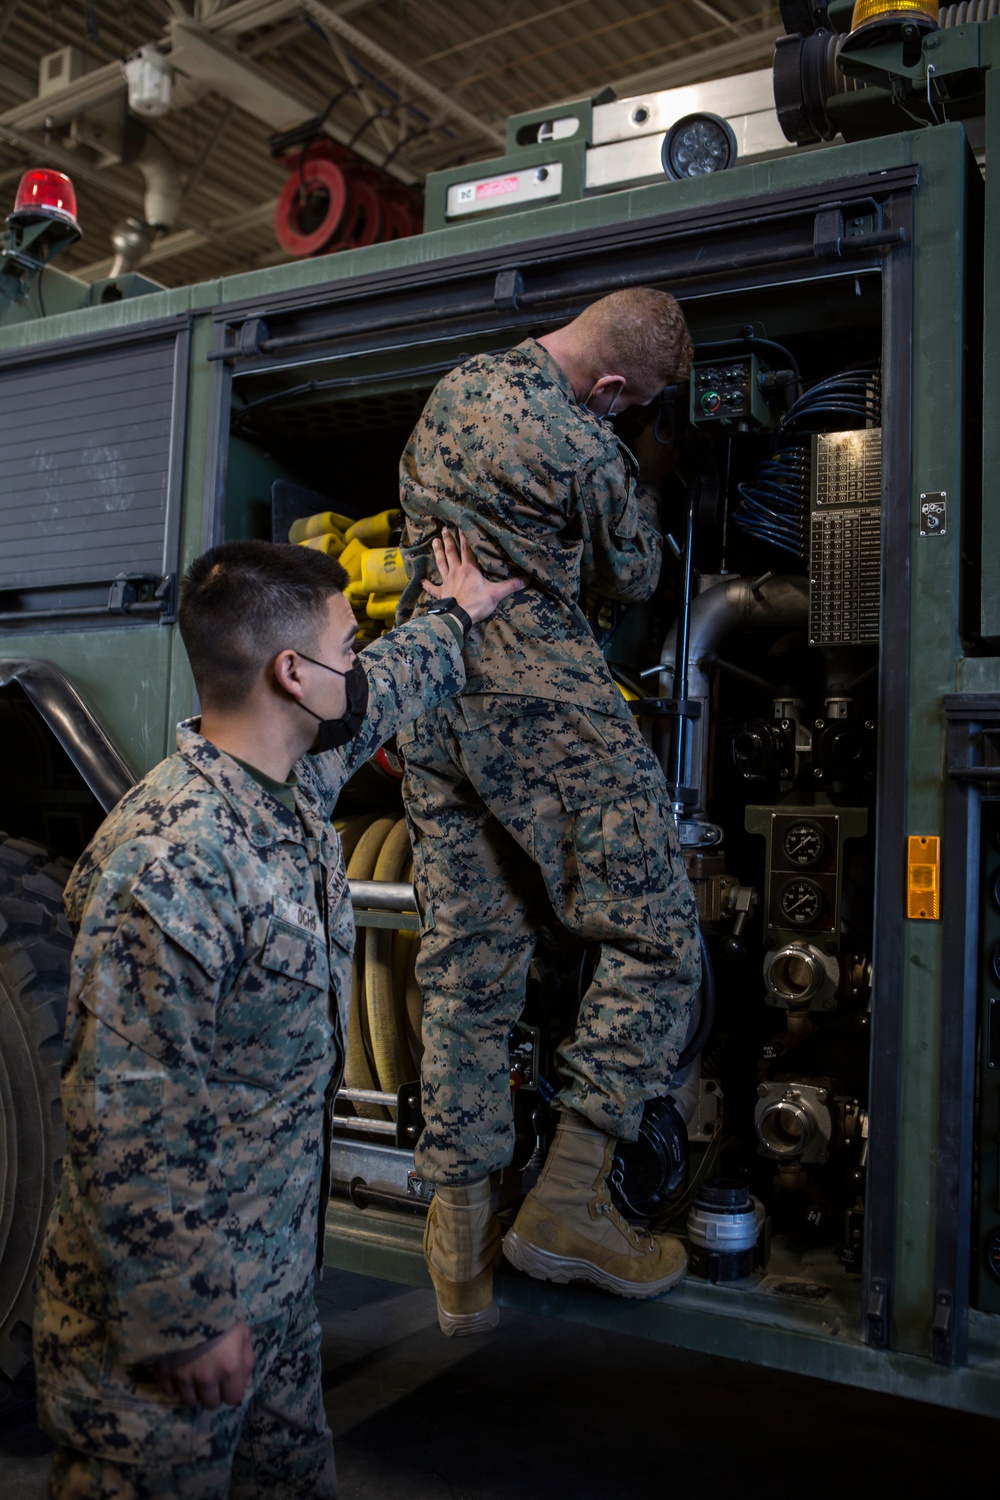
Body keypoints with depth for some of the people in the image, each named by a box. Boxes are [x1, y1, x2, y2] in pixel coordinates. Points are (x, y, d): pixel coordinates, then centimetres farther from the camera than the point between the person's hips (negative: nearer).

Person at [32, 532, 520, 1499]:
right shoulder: (167, 862, -30)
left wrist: (455, 619, 38)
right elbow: (122, 1122, -27)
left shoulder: (294, 782, 0)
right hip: (171, 1298, -8)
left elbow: (377, 696, 22)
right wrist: (179, 1323, -20)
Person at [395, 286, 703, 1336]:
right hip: (542, 703, -8)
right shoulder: (589, 451, -12)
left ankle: (460, 1240, 13)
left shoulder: (455, 386, 13)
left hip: (429, 692, 8)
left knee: (465, 966, 9)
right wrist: (645, 481, 22)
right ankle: (566, 1200, 0)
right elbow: (631, 579, 5)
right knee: (654, 939, 1)